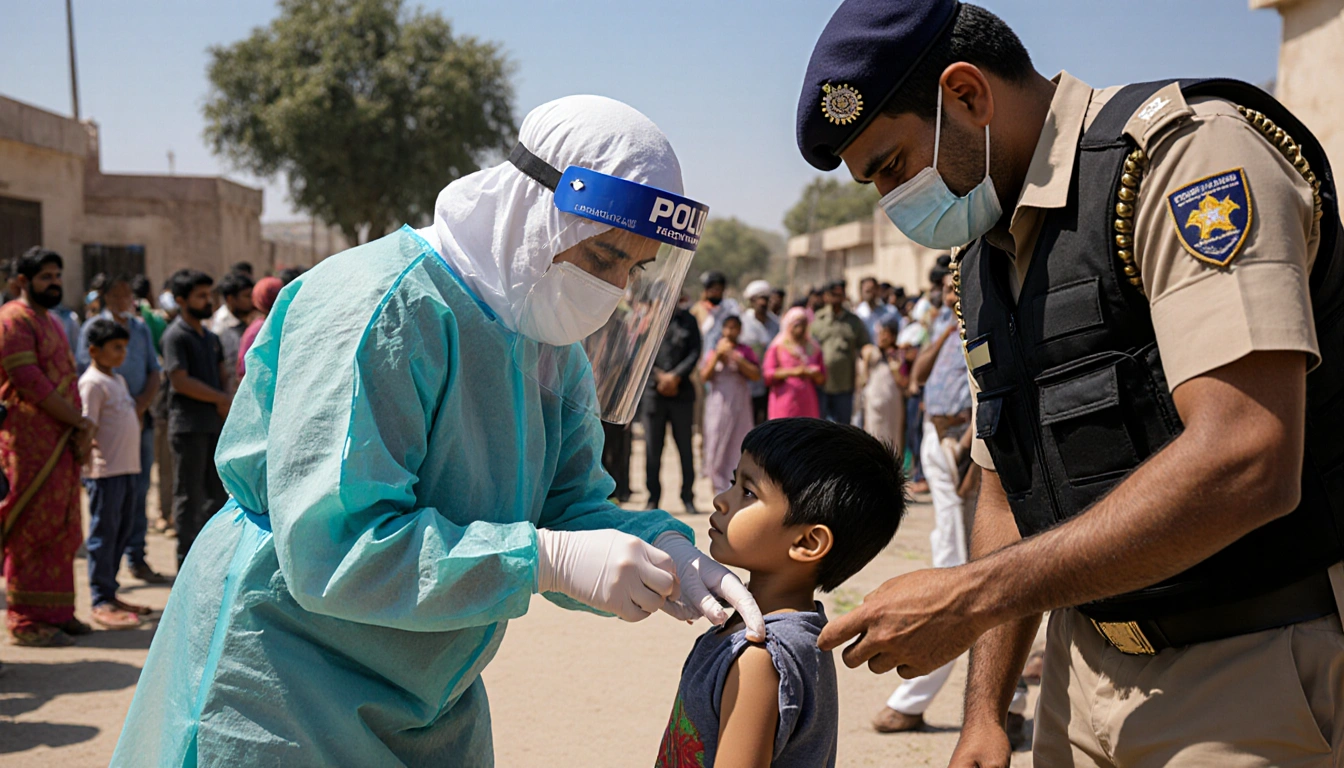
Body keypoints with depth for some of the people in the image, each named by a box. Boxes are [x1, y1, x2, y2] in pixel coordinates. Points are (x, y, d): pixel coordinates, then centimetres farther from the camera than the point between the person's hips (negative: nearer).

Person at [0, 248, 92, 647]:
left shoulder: (51, 321, 21)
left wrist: (80, 429, 4)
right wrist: (79, 421, -12)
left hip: (62, 438, 9)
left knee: (62, 529, 11)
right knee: (33, 529, -6)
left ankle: (56, 613, 18)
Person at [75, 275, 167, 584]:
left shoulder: (141, 329, 16)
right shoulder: (93, 328, 1)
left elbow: (154, 373, 12)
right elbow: (86, 374, -5)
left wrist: (141, 406, -4)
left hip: (141, 419, 5)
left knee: (139, 491, 6)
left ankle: (136, 558, 13)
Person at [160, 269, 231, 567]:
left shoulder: (211, 337, 17)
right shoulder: (175, 335, -8)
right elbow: (181, 381, -16)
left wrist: (224, 403, 0)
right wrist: (222, 399, -12)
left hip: (216, 423, 8)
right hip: (188, 426, -8)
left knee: (218, 493, 11)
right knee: (189, 496, -2)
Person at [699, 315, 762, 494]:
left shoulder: (745, 351, 5)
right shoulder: (713, 351, 9)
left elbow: (756, 375, -7)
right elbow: (704, 376, -2)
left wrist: (736, 357, -12)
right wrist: (718, 354, -9)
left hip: (739, 405, -1)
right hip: (718, 404, 1)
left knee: (739, 446, -3)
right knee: (717, 446, 0)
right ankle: (720, 488, 8)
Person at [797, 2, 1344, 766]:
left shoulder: (1188, 149, -17)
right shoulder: (987, 263, 10)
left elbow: (1244, 467, -29)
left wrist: (971, 596, -25)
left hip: (1253, 671, -7)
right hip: (1087, 664, 8)